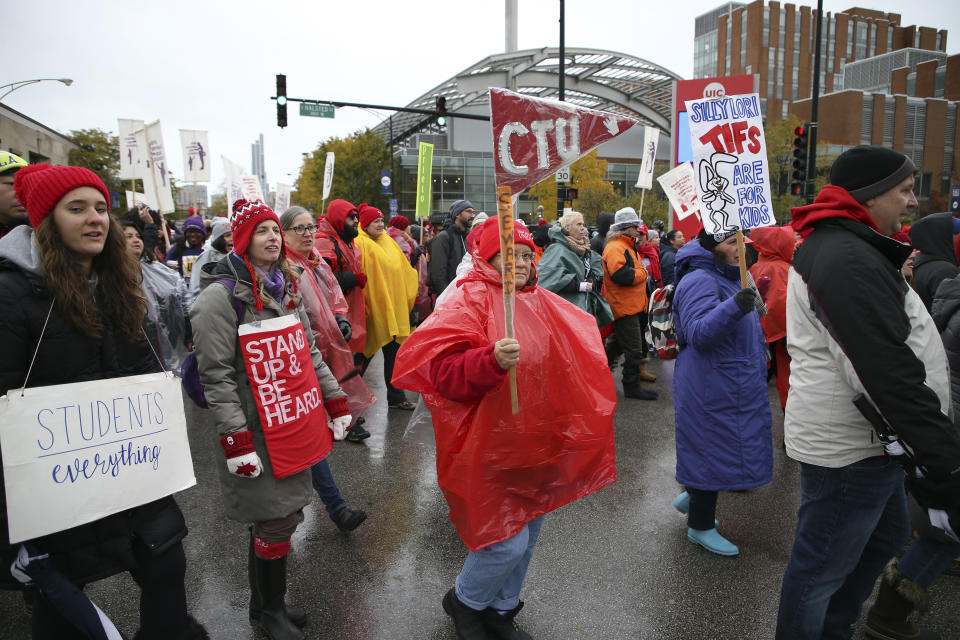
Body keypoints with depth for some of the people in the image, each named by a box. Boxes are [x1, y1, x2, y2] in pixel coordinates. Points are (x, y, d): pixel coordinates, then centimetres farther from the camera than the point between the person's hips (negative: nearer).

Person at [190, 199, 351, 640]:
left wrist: (335, 400, 12)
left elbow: (308, 351, 16)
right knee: (277, 520, 1)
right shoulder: (222, 294, -12)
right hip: (257, 430, -7)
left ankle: (265, 603, 37)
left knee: (281, 514, 16)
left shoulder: (287, 287, 11)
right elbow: (216, 374, -15)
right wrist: (235, 438, -19)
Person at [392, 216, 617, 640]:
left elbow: (561, 364, 24)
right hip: (490, 444, -8)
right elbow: (442, 372, -23)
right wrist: (492, 360, -38)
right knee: (507, 541, -5)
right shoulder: (470, 299, -14)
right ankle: (463, 601, 28)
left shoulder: (539, 302, 10)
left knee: (527, 536, 18)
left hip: (536, 442, 8)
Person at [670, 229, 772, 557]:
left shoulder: (727, 278, 16)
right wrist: (734, 307, -41)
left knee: (725, 445, 19)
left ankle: (691, 498, 38)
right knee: (712, 448, -1)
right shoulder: (699, 281, -19)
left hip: (733, 386, 10)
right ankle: (700, 527, 16)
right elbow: (699, 333, -32)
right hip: (712, 390, -10)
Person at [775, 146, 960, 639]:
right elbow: (888, 372, -29)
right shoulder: (849, 260, -23)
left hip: (868, 438, 12)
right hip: (847, 449, -12)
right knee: (821, 568, 5)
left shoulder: (835, 247, 13)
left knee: (885, 534, 28)